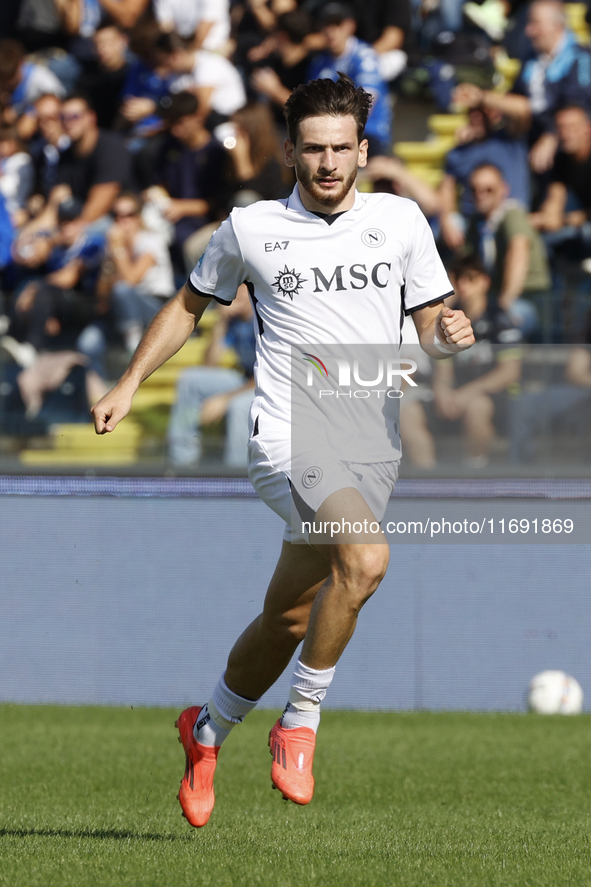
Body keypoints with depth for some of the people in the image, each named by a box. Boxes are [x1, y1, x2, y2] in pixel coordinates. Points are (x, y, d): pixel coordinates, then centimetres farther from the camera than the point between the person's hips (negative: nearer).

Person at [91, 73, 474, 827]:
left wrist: (450, 335, -10)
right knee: (366, 557, -30)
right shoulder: (250, 228, 2)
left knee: (288, 622, 9)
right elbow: (189, 305, 18)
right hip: (287, 439, -3)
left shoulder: (401, 221, 6)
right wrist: (128, 385, 13)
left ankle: (207, 732, 36)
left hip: (371, 449, 3)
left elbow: (430, 326, 13)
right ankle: (300, 722, -13)